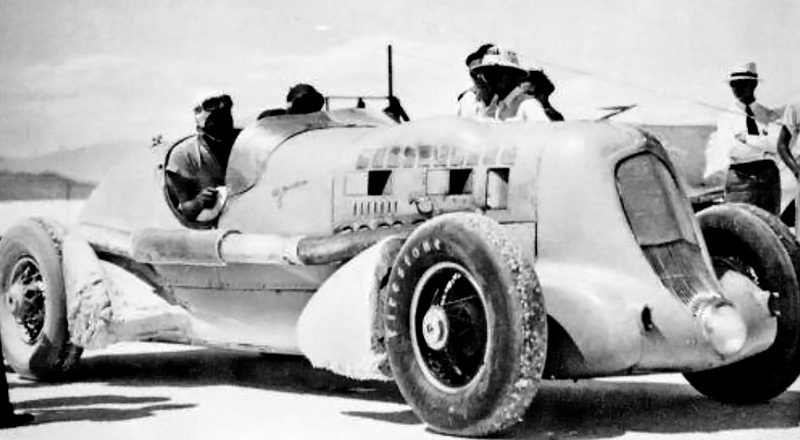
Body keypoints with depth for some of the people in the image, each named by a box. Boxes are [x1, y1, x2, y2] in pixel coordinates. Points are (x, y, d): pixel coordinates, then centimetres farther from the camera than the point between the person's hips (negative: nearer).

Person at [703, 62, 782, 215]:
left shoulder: (768, 115, 11)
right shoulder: (727, 118, 6)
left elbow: (775, 145, -3)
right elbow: (733, 150, -9)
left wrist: (746, 138, -8)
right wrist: (763, 147, -8)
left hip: (768, 178, 2)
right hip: (739, 178, -2)